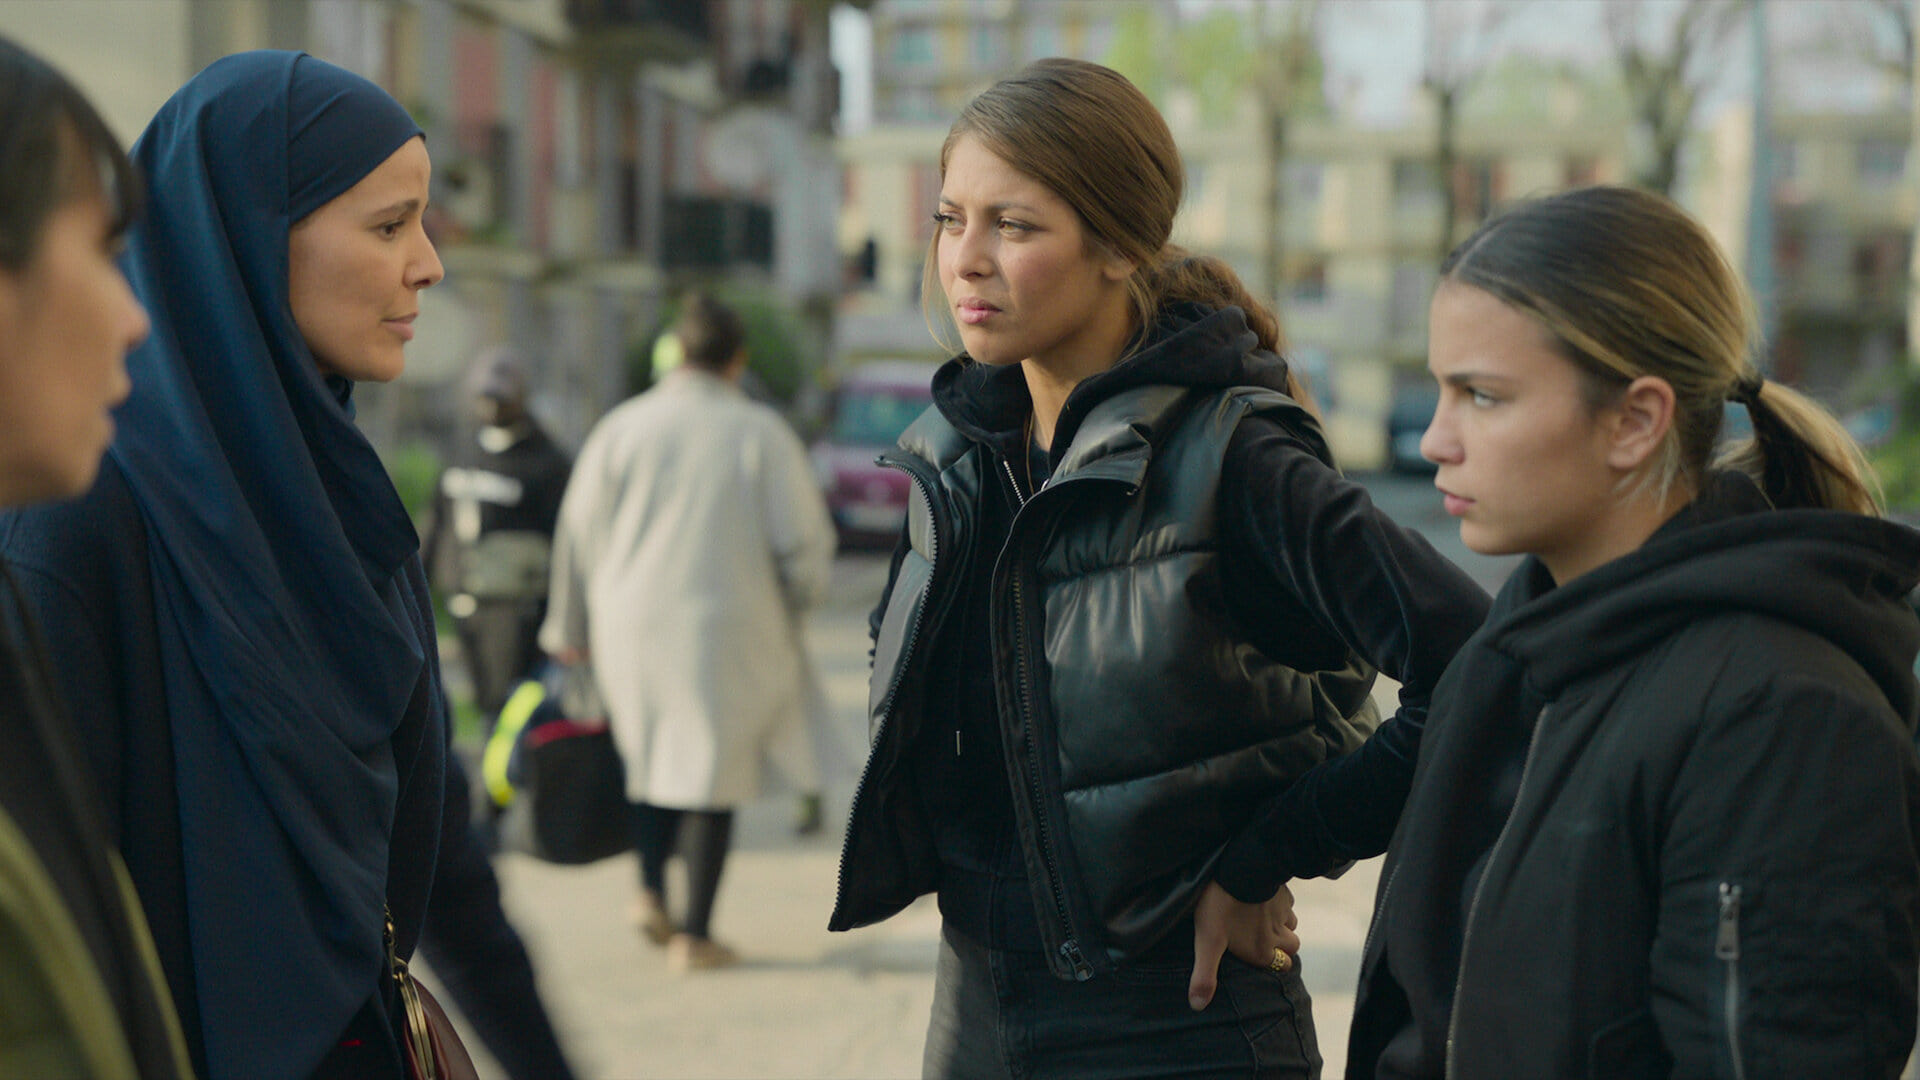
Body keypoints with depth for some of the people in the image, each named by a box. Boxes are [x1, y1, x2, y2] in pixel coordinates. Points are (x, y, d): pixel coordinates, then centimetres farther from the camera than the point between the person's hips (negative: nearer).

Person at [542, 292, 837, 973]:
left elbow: (579, 531, 5)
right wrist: (800, 596, 18)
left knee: (653, 752, 22)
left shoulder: (622, 427, 1)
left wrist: (570, 629, 17)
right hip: (726, 627, -3)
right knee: (714, 769, 5)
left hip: (632, 623, 3)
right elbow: (802, 538, -4)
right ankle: (695, 935, 5)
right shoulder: (762, 434, -6)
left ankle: (652, 889, 8)